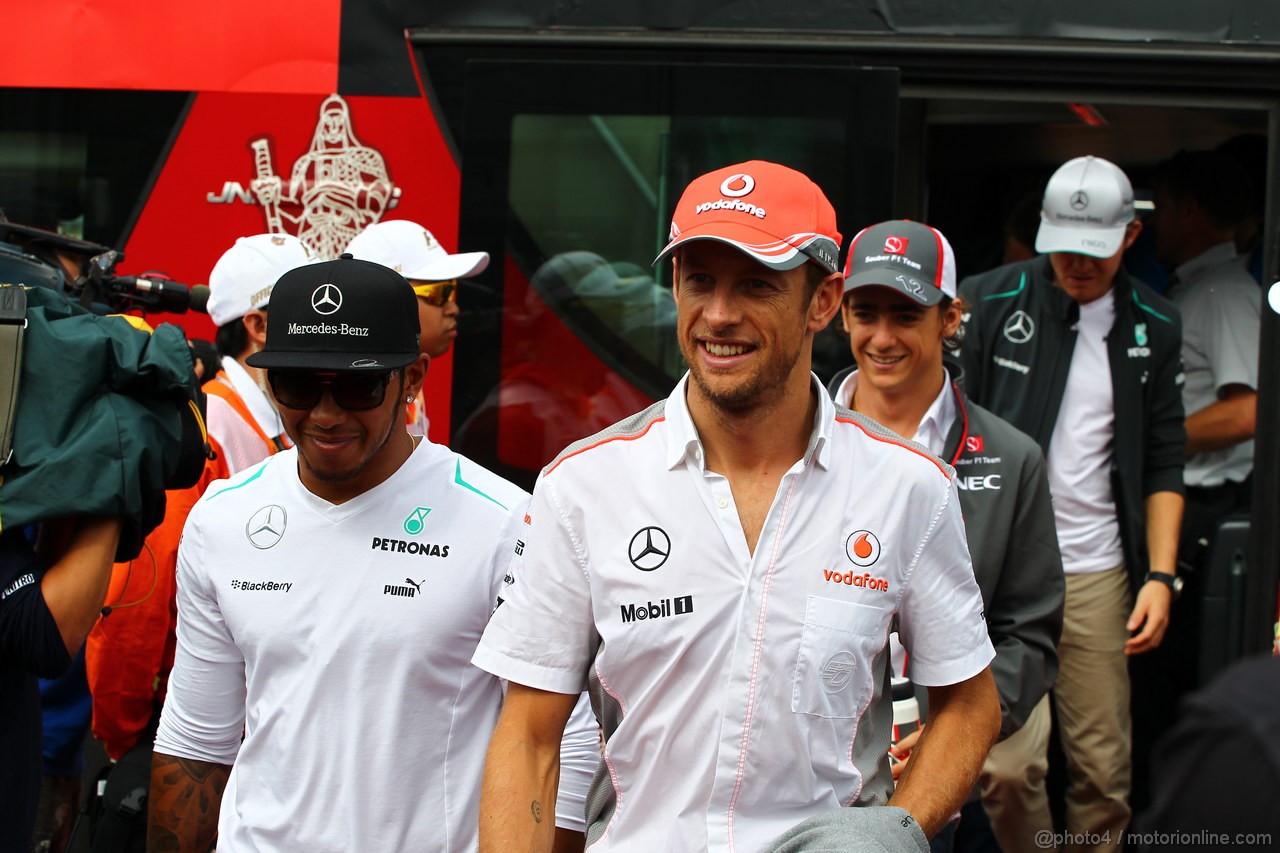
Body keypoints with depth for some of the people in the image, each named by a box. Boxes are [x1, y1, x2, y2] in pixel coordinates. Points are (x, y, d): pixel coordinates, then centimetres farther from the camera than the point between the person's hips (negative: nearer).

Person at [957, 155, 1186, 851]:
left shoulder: (1152, 326, 8)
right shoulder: (989, 302, -1)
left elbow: (1163, 461, 12)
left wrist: (1160, 574, 3)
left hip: (1096, 572, 3)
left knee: (1104, 768, 3)